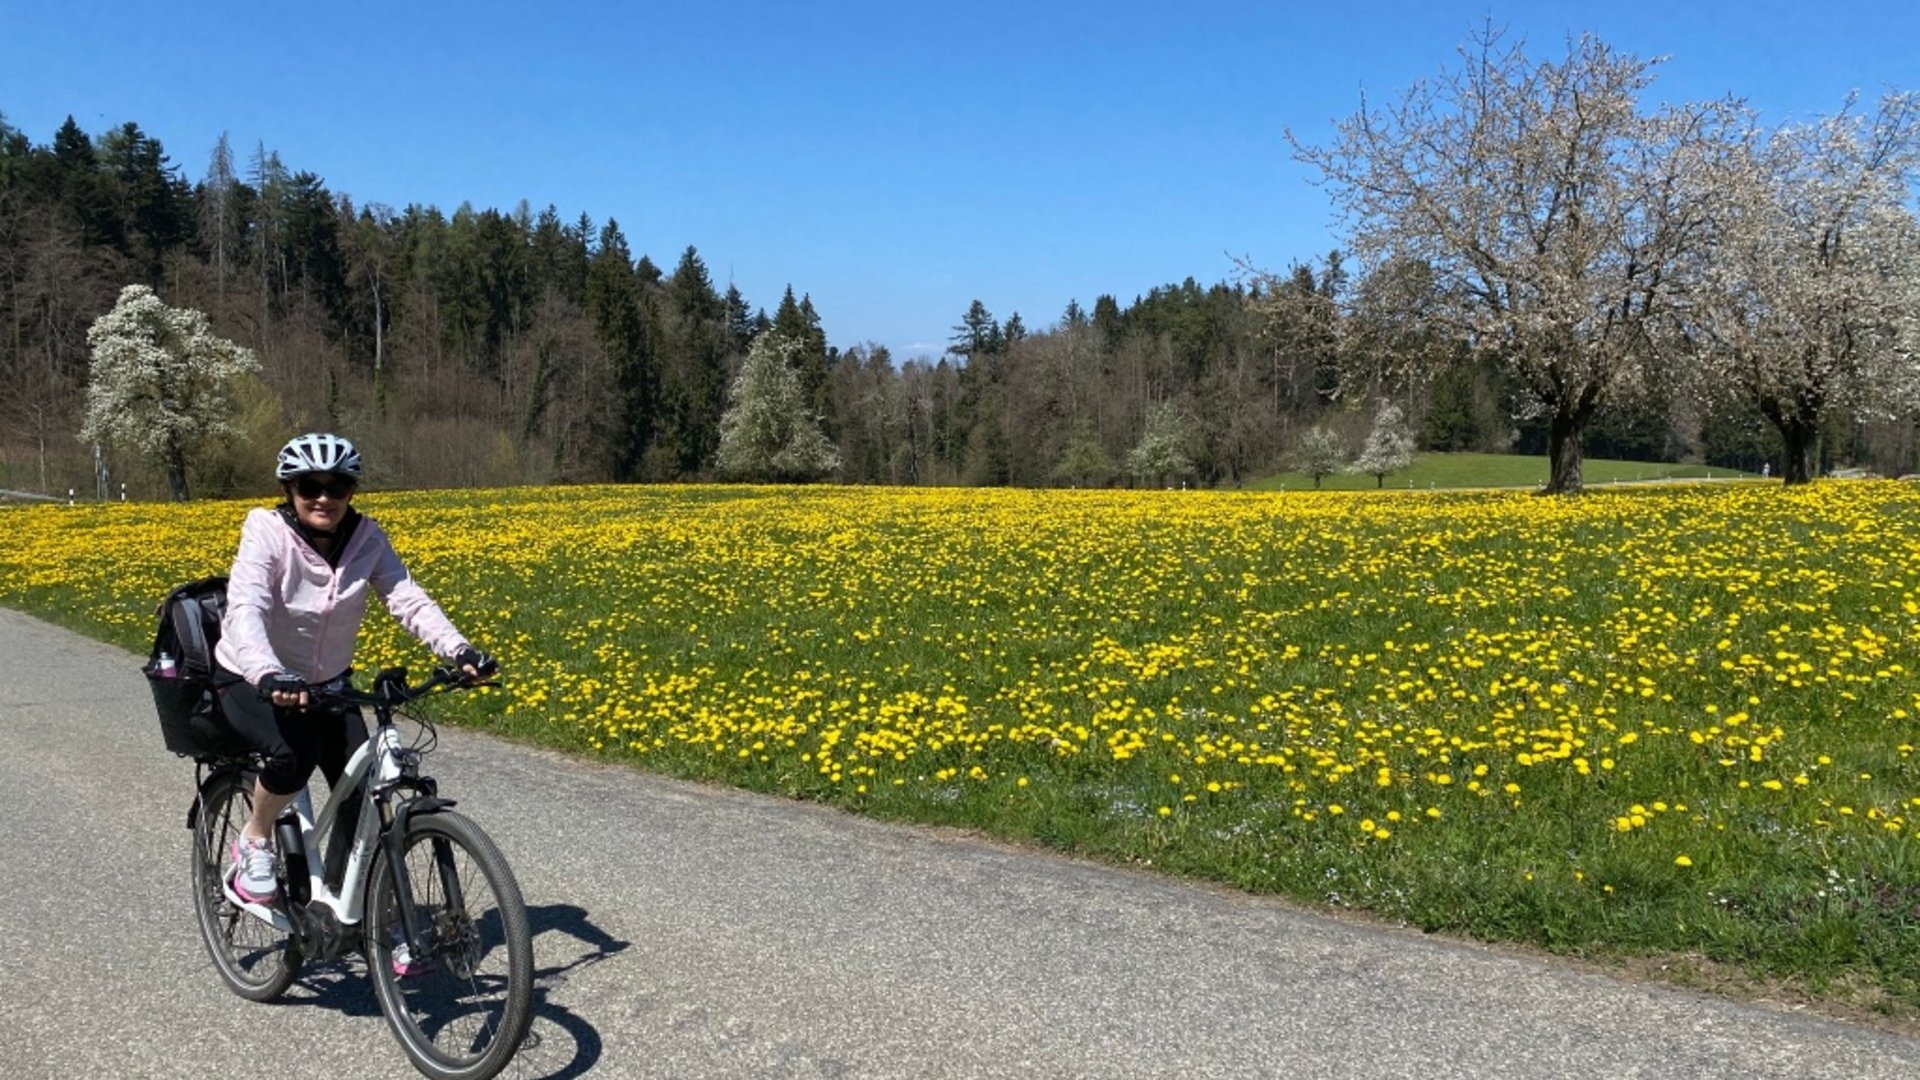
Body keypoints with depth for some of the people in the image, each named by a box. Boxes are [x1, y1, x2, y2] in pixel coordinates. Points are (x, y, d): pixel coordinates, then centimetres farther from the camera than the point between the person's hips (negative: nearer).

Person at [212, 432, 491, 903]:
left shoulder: (367, 539, -11)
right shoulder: (267, 534, -22)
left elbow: (409, 599, -21)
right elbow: (245, 610, -36)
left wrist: (459, 650, -39)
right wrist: (267, 675, -55)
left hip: (328, 684, 4)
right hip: (254, 682, -4)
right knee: (293, 751, -32)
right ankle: (254, 839, -2)